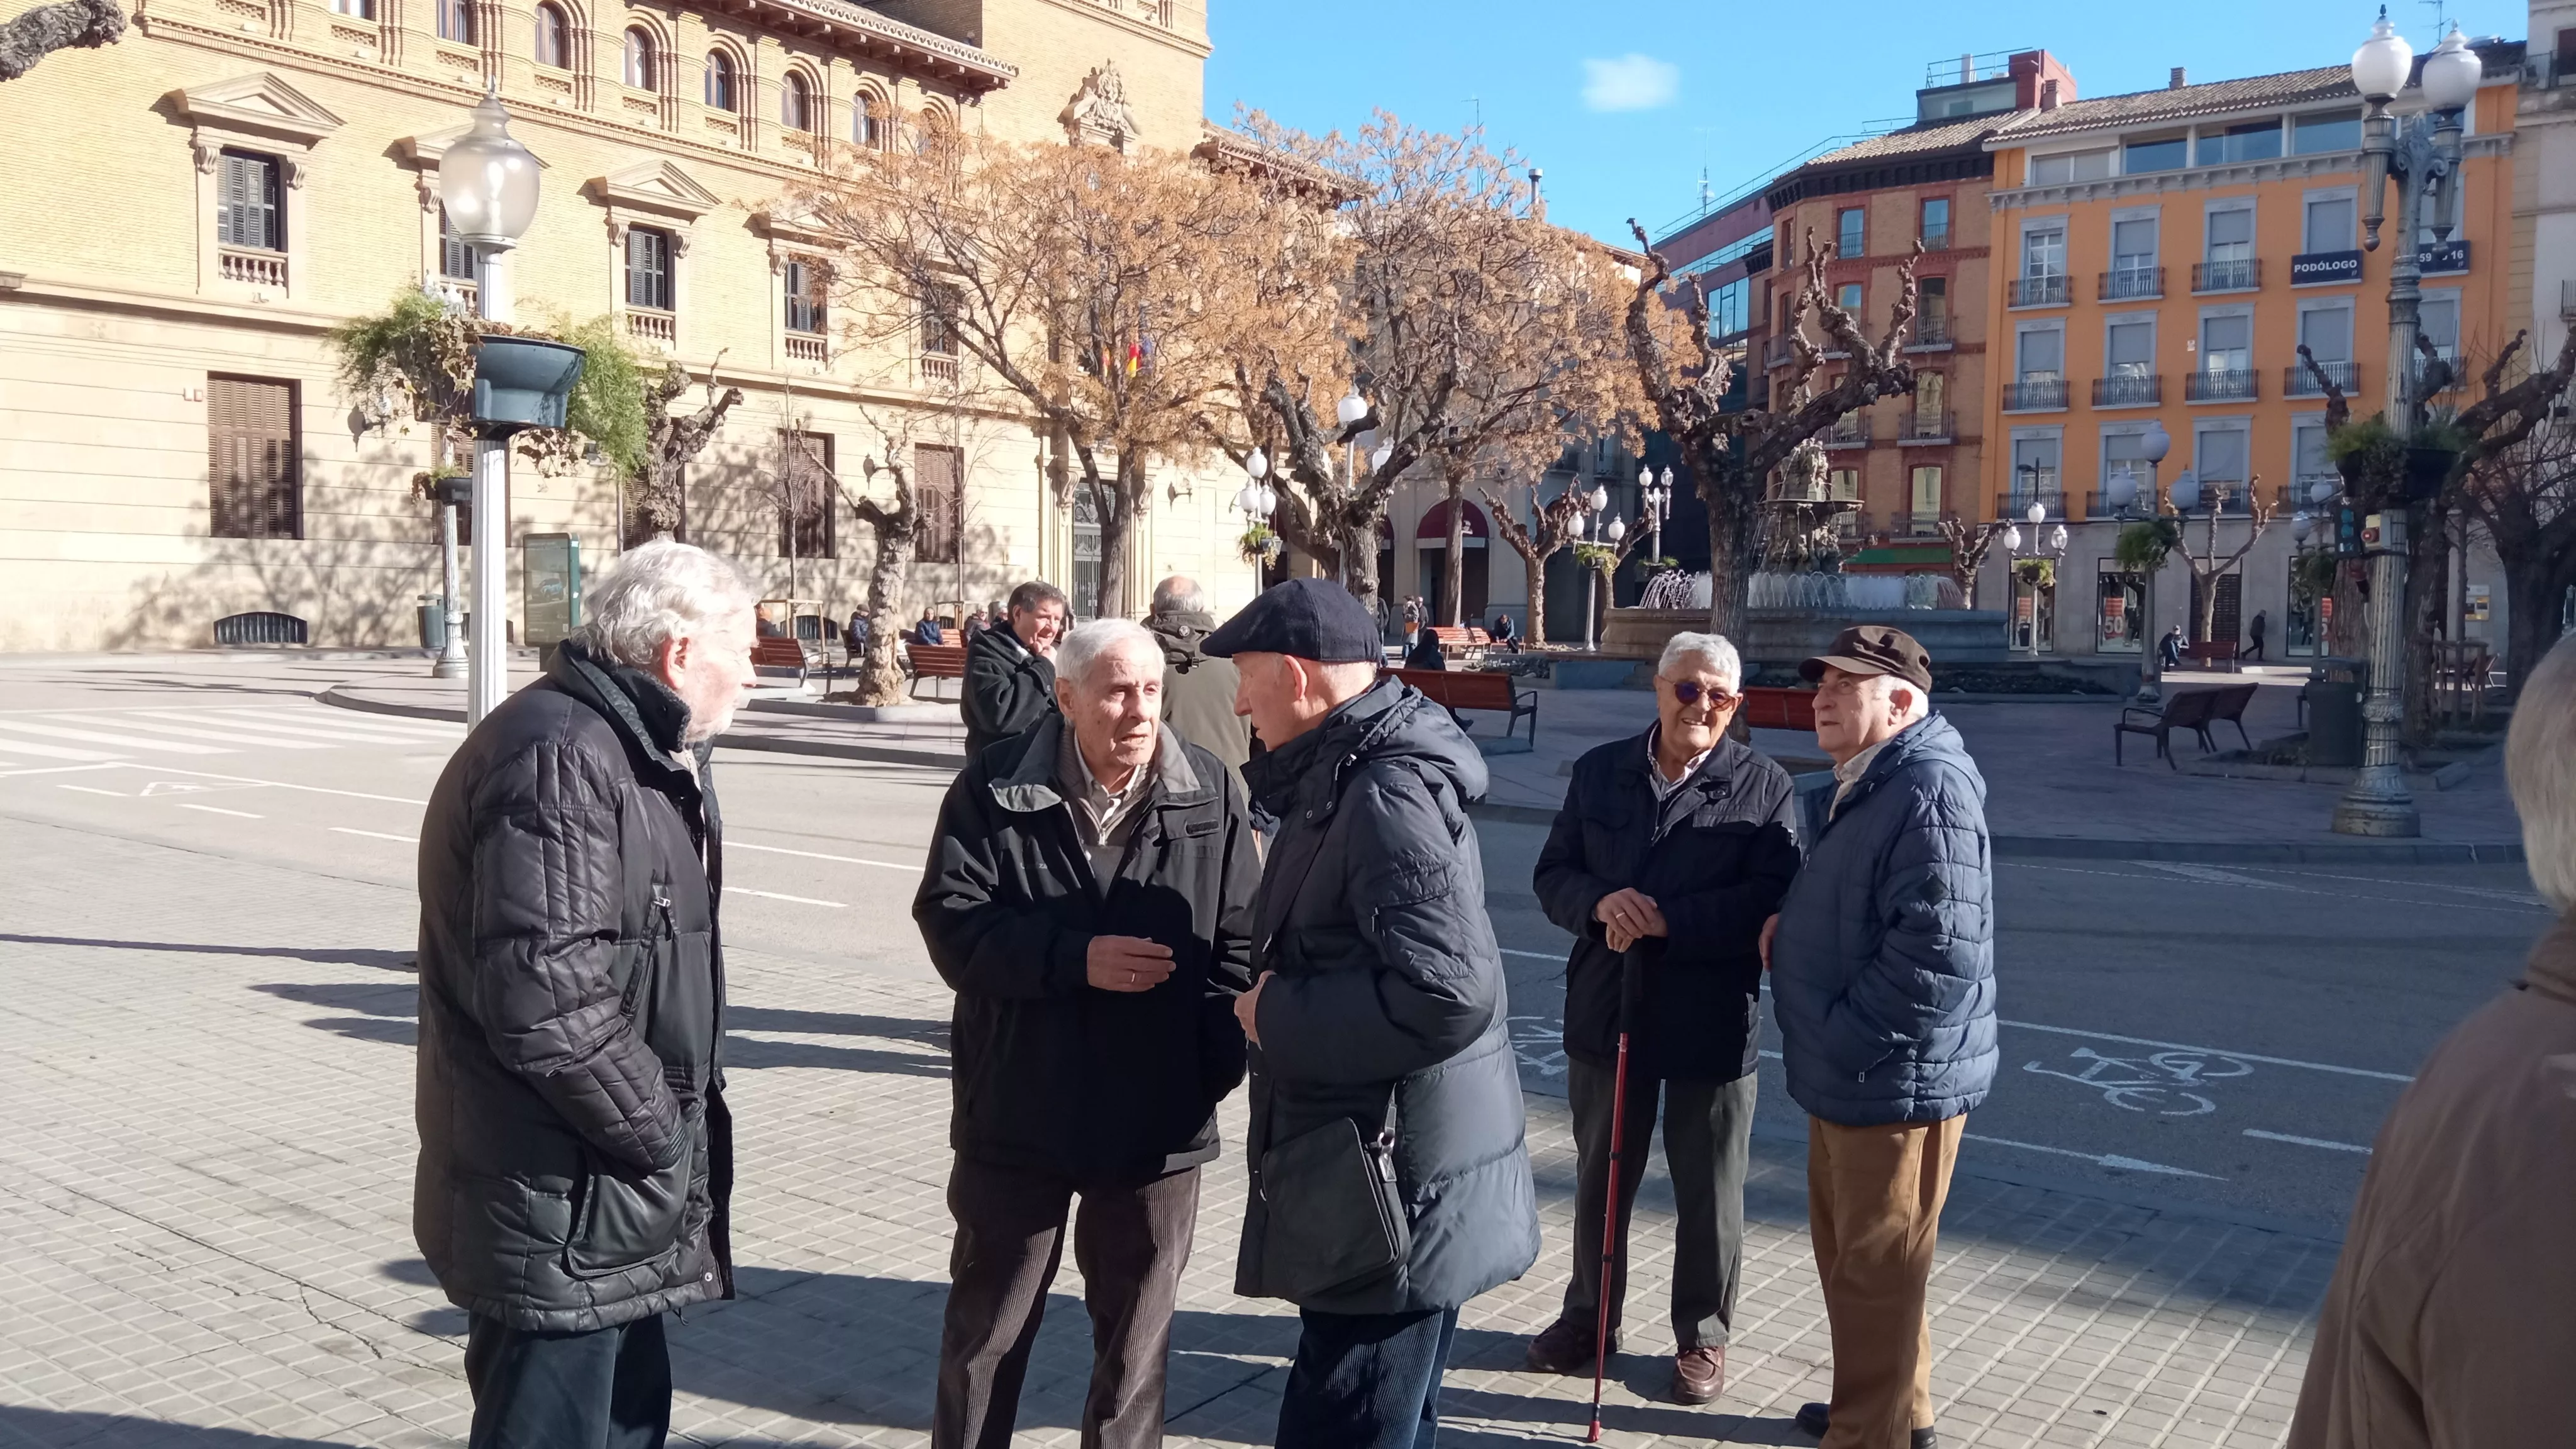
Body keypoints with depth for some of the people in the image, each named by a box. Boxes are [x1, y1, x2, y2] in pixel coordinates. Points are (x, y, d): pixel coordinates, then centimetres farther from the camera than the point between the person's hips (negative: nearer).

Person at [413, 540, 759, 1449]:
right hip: (560, 1206, -10)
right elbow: (546, 1000, -29)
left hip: (610, 1188, 10)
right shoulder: (559, 760, -23)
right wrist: (662, 1134, -18)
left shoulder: (632, 751, 12)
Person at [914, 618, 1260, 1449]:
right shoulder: (994, 787, -8)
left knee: (1137, 1327, 16)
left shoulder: (1210, 794, -3)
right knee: (987, 1320, 17)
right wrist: (1075, 957, -23)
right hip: (1019, 1110, -1)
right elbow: (951, 921, -12)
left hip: (1158, 1118, 1)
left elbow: (1239, 942, 1)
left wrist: (1218, 1064, -8)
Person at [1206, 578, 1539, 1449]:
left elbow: (1445, 995, -31)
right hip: (1391, 1180, 10)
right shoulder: (1356, 775, 11)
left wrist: (1276, 1013, -20)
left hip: (1395, 1194, -10)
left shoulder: (1386, 796, -21)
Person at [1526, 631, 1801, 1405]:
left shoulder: (1764, 786, -6)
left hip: (1712, 1022, -3)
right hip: (1607, 1010, 3)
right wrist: (1601, 904, -18)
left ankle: (1702, 1335, 31)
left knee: (1709, 1192, 12)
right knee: (1601, 1176, 18)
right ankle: (1588, 1314, 37)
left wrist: (1663, 920, -24)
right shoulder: (1600, 771, 4)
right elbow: (1554, 875, 4)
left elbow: (1769, 900, -16)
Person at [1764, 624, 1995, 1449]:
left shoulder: (1929, 789, -21)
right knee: (1847, 1253, 23)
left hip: (1894, 1077, -10)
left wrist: (1840, 1041, -20)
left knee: (1876, 1271, 4)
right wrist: (1791, 926, 5)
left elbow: (1937, 951, -28)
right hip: (1849, 1075, 10)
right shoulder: (1864, 786, 13)